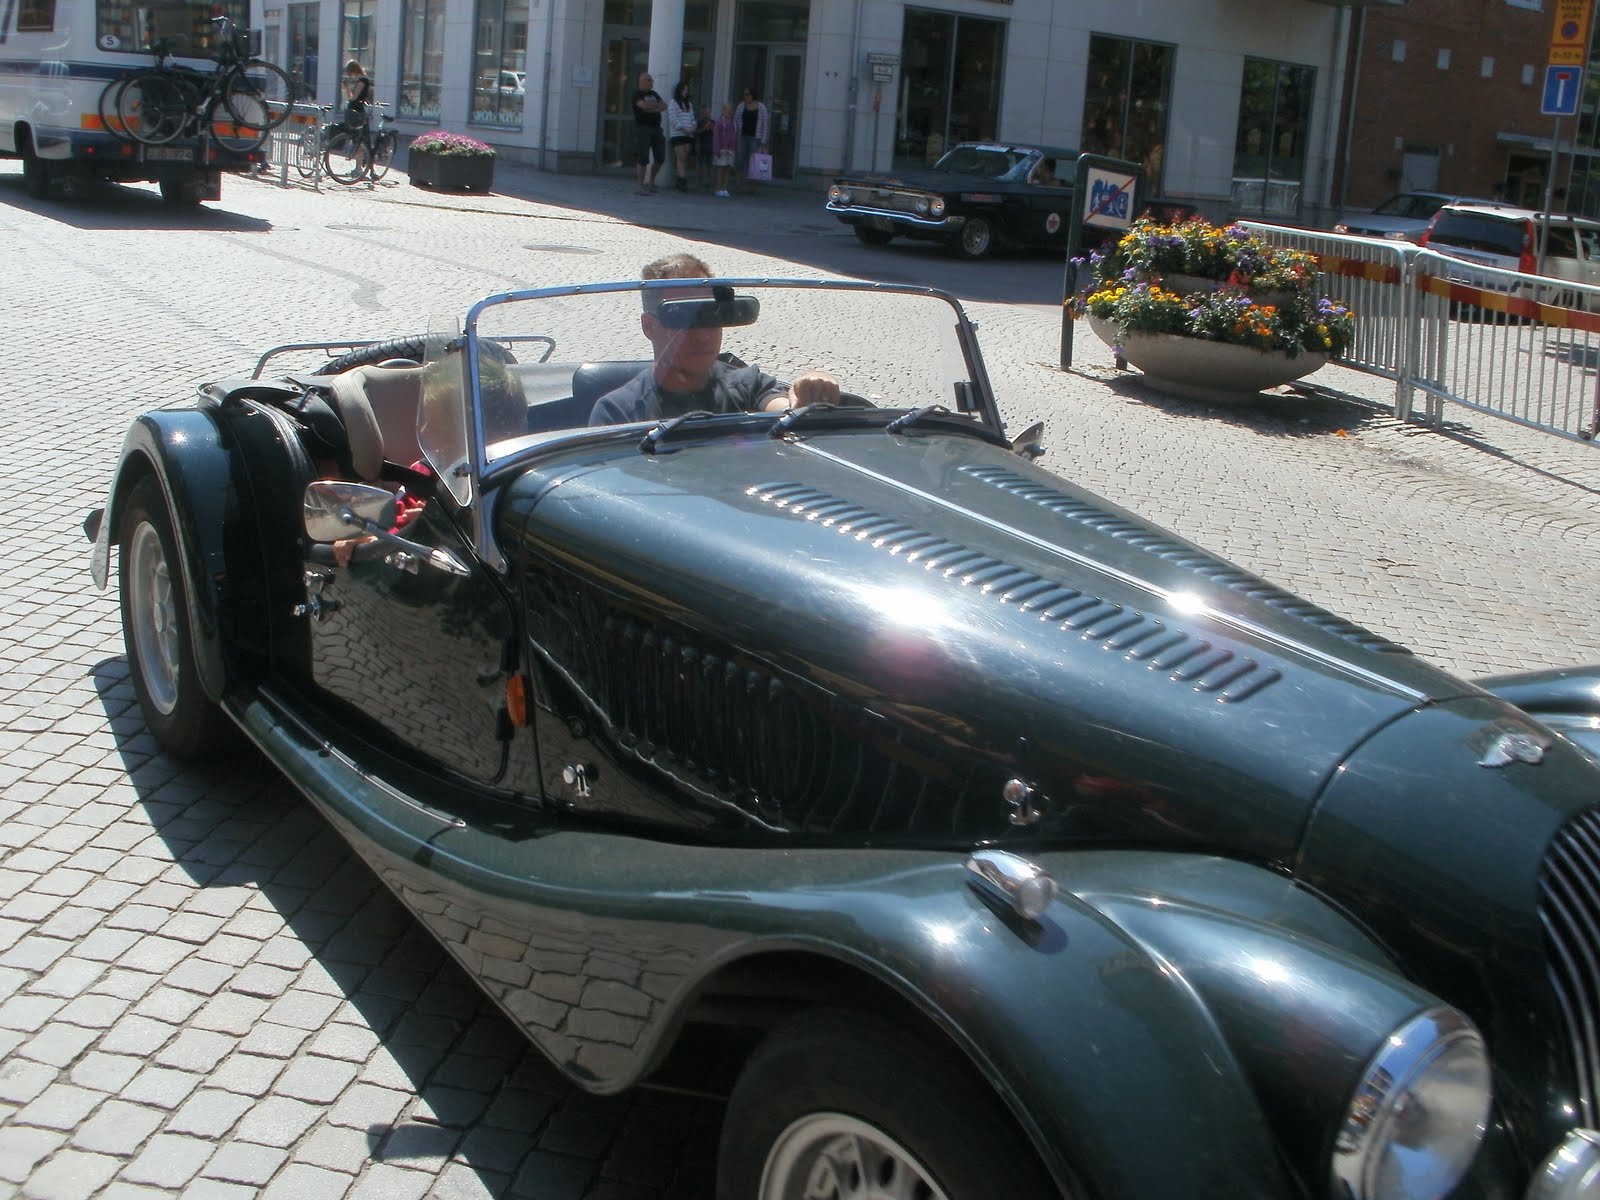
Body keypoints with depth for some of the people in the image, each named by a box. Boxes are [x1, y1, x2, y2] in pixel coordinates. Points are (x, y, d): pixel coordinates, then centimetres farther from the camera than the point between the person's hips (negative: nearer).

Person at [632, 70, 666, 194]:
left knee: (660, 158, 5)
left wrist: (653, 108, -10)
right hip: (643, 128, -6)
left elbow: (664, 105, 6)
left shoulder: (654, 94, 17)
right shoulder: (637, 95, -2)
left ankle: (651, 181, 22)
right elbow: (644, 105, -19)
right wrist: (657, 105, -2)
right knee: (643, 158, -8)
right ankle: (641, 185, -1)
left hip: (656, 127, 6)